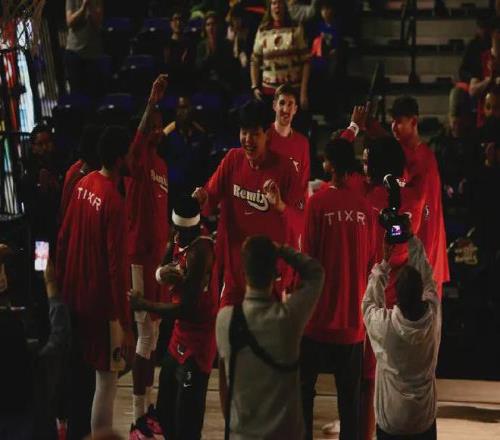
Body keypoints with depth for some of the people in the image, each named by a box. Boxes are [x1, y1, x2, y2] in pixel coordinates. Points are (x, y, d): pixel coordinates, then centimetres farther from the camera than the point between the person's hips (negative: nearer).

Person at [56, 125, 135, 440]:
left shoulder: (83, 185, 2)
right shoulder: (115, 202, -22)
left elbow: (64, 239, 11)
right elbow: (117, 267, -22)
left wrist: (62, 285, 22)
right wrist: (125, 323, -19)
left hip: (75, 298, 8)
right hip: (102, 304, -8)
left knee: (80, 377, 19)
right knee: (106, 382, -1)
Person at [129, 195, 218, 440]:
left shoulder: (200, 251, -22)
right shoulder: (179, 242, 5)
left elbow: (186, 309, -24)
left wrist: (143, 305, -15)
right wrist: (163, 272, -15)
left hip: (196, 346, -9)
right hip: (180, 339, 9)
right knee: (165, 413, 19)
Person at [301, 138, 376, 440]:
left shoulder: (318, 203, -10)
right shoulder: (365, 207, 0)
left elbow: (308, 257, -8)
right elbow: (371, 261, 7)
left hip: (320, 314, -3)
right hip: (353, 316, 3)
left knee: (304, 387, 11)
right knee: (350, 392, 9)